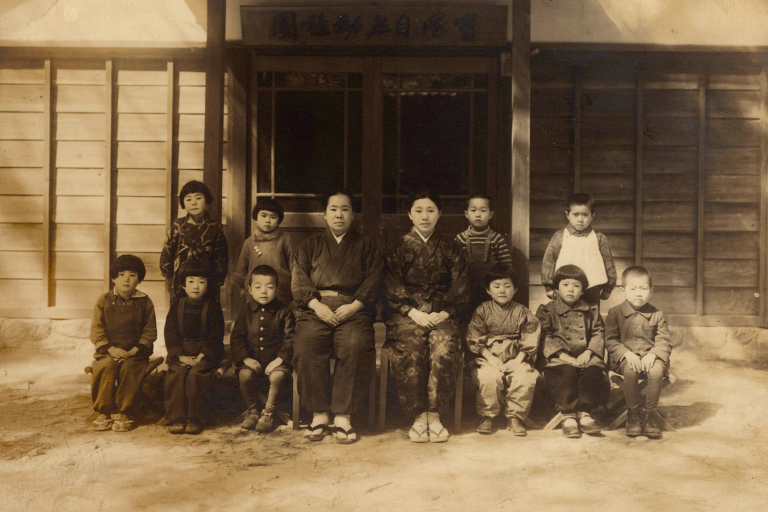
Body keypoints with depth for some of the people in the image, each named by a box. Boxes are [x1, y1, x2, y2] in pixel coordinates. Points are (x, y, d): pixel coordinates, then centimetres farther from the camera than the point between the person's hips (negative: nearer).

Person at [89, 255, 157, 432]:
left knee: (129, 367, -32)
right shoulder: (104, 301, 7)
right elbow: (96, 330, 2)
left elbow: (150, 331, 4)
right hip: (108, 352, 1)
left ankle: (123, 413, -21)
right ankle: (104, 412, -20)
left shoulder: (144, 302, 7)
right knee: (106, 366, -31)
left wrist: (137, 349, -11)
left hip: (134, 353, 0)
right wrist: (110, 349, -13)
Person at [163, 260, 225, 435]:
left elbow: (216, 335, -2)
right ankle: (177, 419, -17)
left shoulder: (213, 307, 3)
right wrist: (180, 355, -10)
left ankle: (195, 419, -18)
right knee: (176, 374, -25)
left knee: (196, 375, -29)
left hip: (206, 354, -2)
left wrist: (202, 355, -14)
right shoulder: (176, 306, 10)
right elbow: (170, 333, 4)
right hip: (181, 352, 2)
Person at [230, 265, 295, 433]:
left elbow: (290, 339, -3)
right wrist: (246, 358, -11)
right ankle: (252, 411, -4)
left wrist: (280, 359, -15)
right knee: (244, 375, -28)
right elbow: (236, 338, 4)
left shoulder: (283, 311, 0)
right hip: (252, 359, 2)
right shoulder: (245, 312, 6)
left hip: (276, 360, -2)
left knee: (278, 375, -31)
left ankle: (268, 413, -11)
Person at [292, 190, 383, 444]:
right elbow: (299, 281, 9)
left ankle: (343, 416, -25)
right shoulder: (310, 245, 22)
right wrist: (316, 304, -9)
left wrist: (354, 306, -11)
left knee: (357, 347, -32)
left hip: (353, 309, -1)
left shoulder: (365, 245, 19)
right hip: (316, 308, 1)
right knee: (307, 346, -30)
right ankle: (319, 414, -19)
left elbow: (374, 280, 6)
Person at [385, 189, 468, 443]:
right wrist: (414, 313, -12)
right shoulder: (399, 247, 10)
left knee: (445, 350, -31)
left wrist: (444, 314, -8)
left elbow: (459, 288, 8)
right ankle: (419, 416, -20)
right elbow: (392, 288, 2)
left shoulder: (451, 247, 14)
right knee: (411, 352, -31)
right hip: (406, 314, -1)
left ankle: (434, 415, -20)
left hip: (441, 315, 1)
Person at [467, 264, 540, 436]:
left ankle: (515, 417, -8)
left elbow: (530, 342, 4)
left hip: (515, 359, 1)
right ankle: (487, 417, -10)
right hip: (488, 359, -1)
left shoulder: (522, 312, 10)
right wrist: (491, 358, -13)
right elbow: (474, 340, -1)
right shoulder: (482, 311, 7)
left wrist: (519, 359, -11)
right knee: (490, 377, -33)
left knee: (526, 378, -28)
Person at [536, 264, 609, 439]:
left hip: (585, 357, 3)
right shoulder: (546, 311, 6)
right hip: (558, 359, -3)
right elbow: (545, 338, -5)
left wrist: (588, 353, -8)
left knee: (594, 371, -27)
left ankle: (584, 412, -23)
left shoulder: (590, 311, 17)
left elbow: (598, 333, 10)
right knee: (566, 373, -33)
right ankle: (568, 415, -26)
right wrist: (564, 356, -17)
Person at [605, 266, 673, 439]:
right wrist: (627, 354, -17)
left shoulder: (657, 315, 7)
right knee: (630, 370, -35)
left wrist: (653, 354, -18)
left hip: (650, 357, 1)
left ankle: (649, 415, -17)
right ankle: (633, 413, -16)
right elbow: (611, 340, -1)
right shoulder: (615, 313, 4)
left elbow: (665, 341, 2)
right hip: (626, 358, -1)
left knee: (657, 371, -33)